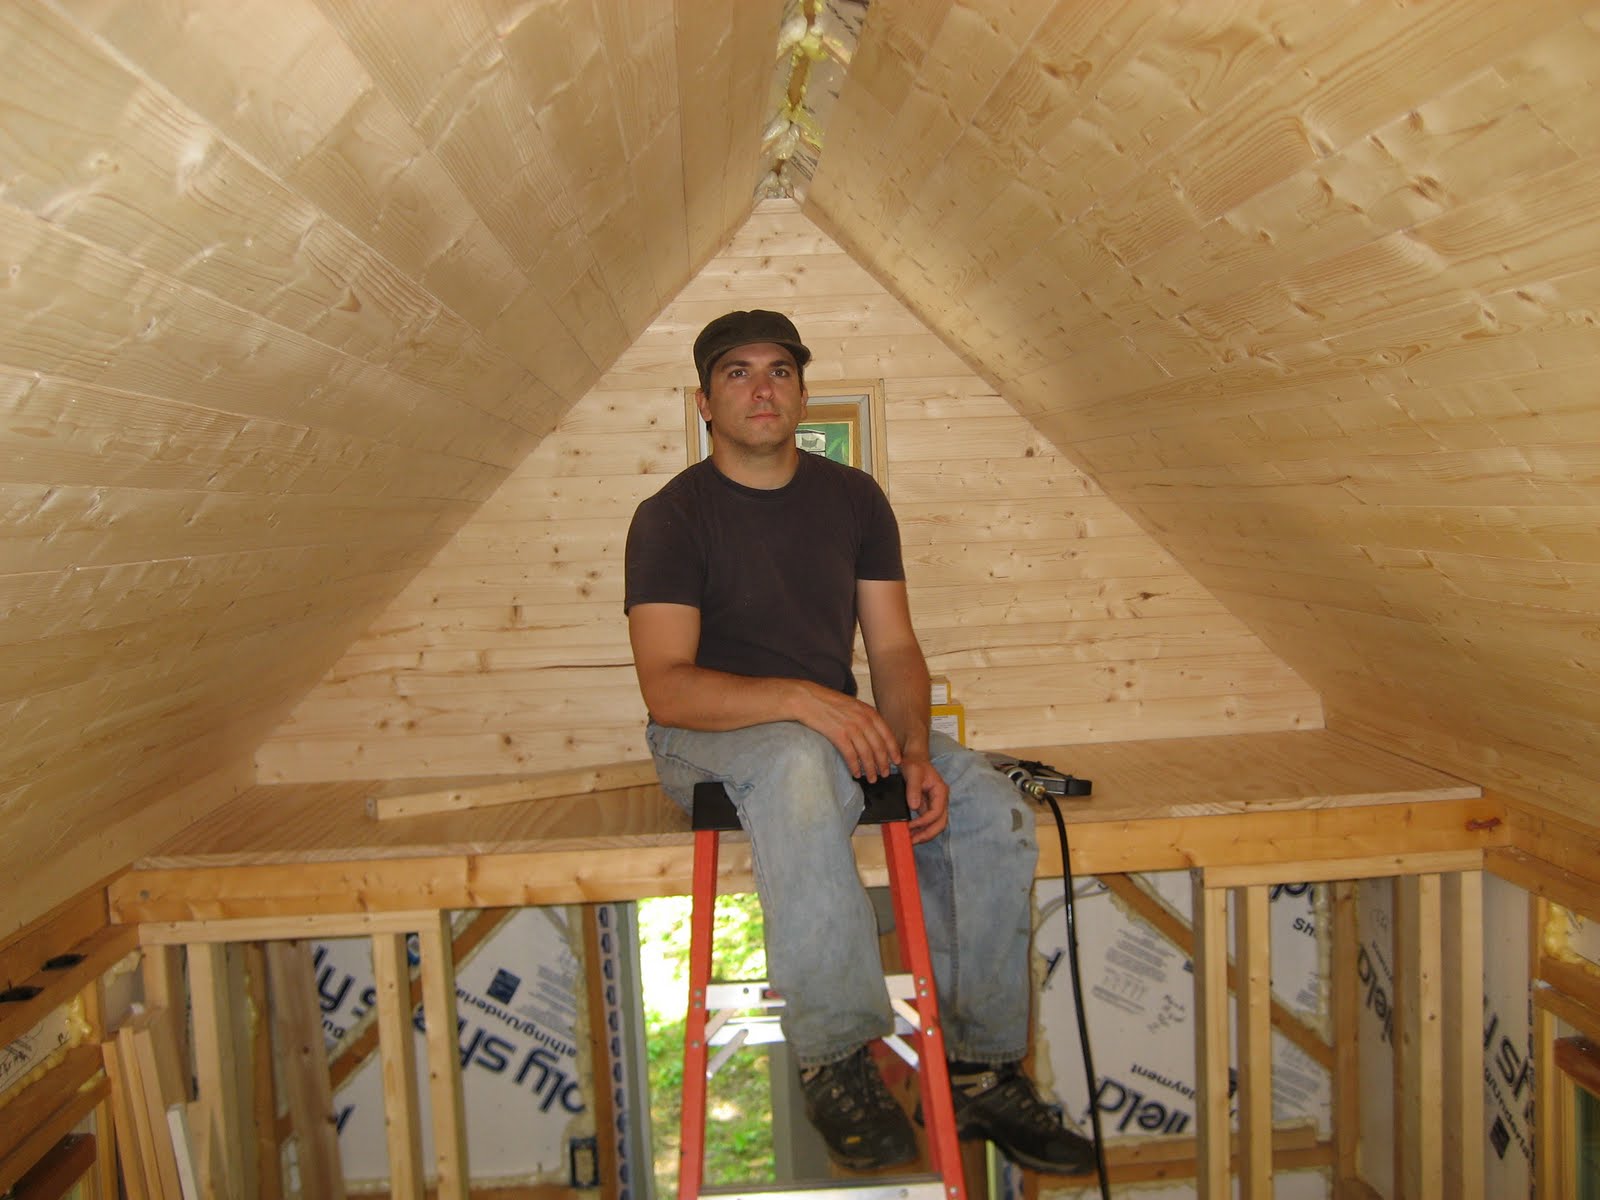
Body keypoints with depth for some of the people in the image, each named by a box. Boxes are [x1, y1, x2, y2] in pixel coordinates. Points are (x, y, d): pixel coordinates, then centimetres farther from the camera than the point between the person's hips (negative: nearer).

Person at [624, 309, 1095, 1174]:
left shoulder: (854, 498, 8)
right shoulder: (670, 517, -7)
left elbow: (893, 648, 4)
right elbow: (667, 686, -17)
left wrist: (914, 750, -14)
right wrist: (799, 698, -32)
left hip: (836, 724, 5)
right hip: (709, 737, -5)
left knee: (992, 810, -17)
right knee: (799, 766, -40)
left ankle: (981, 1071, -4)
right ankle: (834, 1062, -28)